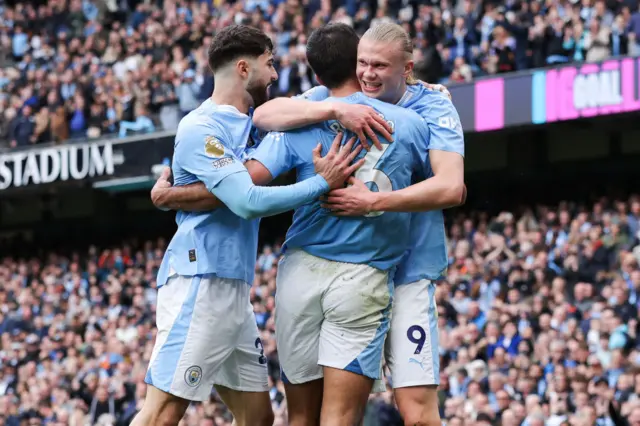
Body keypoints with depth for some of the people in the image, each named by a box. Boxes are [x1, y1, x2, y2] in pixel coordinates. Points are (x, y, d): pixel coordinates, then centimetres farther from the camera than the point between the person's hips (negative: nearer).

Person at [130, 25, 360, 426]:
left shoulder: (250, 123, 18)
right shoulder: (202, 129, -10)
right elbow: (247, 202, -20)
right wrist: (322, 183, -15)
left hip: (234, 288, 10)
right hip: (200, 284, -10)